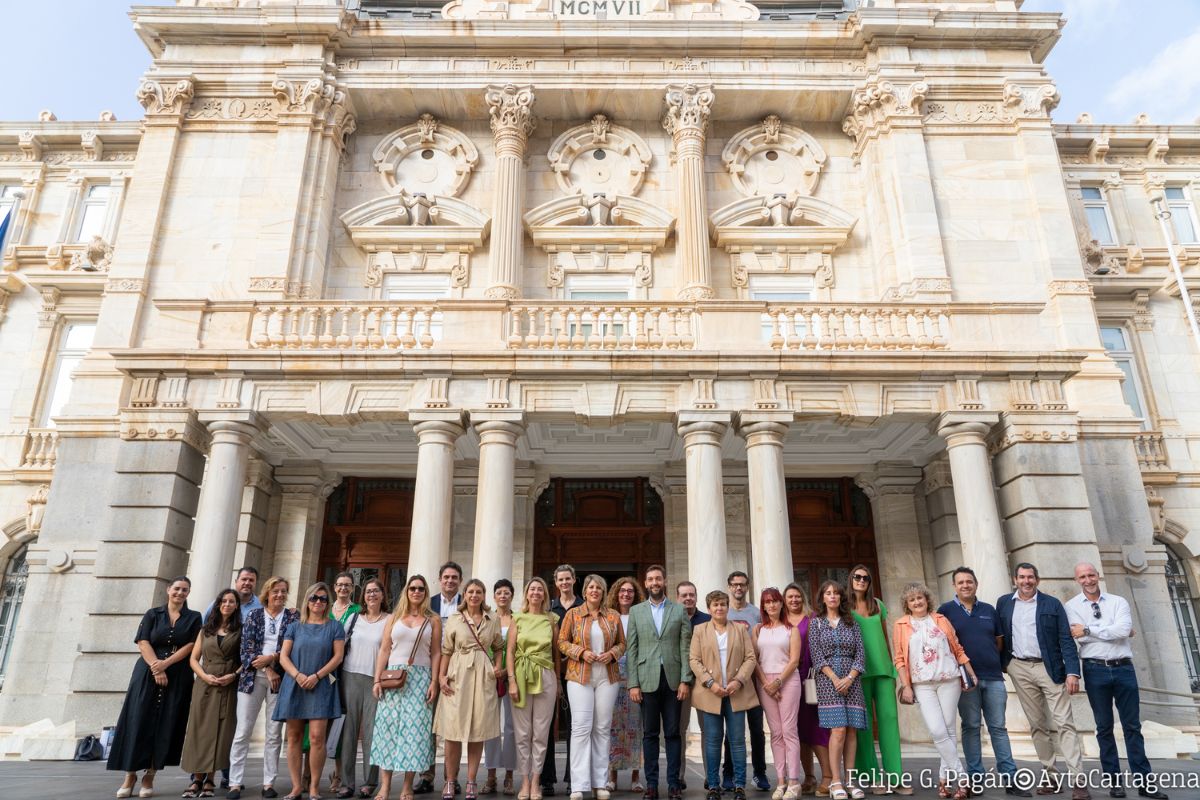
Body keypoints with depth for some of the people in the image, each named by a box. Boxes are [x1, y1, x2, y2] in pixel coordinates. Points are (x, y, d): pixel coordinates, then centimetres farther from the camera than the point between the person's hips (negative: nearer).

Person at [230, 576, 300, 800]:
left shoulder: (293, 616, 7)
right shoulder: (254, 615, 7)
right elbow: (247, 648, -1)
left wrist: (272, 658, -16)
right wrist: (268, 670, -10)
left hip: (281, 678, 0)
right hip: (252, 677, 0)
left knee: (274, 733, 4)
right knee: (242, 731, -1)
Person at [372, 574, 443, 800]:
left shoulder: (433, 619, 6)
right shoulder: (394, 617, 10)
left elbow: (436, 653, 2)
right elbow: (384, 650, 6)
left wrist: (434, 682, -6)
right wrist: (377, 680, -2)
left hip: (420, 678, -1)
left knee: (415, 728, -3)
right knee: (388, 726, -2)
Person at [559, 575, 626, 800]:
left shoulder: (613, 616, 8)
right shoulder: (573, 614, 2)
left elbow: (622, 643, 12)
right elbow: (562, 641, 3)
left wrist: (611, 653, -8)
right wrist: (581, 652, -12)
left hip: (607, 677, 2)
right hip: (580, 676, -2)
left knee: (603, 728, 5)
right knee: (581, 727, -6)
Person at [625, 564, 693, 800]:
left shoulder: (679, 611, 6)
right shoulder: (636, 611, 7)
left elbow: (685, 648, 3)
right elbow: (631, 649, 4)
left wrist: (685, 680, -5)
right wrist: (633, 683, -3)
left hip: (673, 679, 0)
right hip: (647, 680, 0)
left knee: (673, 733, 5)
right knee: (650, 734, 5)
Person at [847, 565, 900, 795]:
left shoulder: (878, 604, 13)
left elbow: (886, 637, 17)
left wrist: (892, 667, 15)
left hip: (883, 667, 4)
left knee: (889, 716, -2)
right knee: (864, 720, -1)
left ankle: (894, 774, 3)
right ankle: (872, 776, 5)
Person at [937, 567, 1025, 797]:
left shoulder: (989, 610, 11)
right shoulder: (946, 610, 0)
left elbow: (999, 640, 17)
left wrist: (1001, 664, 9)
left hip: (994, 676, 3)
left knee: (998, 727, 6)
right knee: (971, 727, 4)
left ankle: (1010, 779, 10)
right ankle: (975, 778, 11)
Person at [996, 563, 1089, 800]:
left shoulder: (1052, 604, 0)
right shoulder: (1004, 603, 7)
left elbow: (1066, 640, -5)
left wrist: (1072, 672, -13)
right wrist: (1001, 664, 6)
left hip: (1049, 667, -2)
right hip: (1019, 669, 3)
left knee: (1065, 723, -5)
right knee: (1037, 725, 9)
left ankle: (1078, 780, -4)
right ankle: (1050, 776, 17)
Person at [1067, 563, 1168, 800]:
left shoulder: (1118, 601, 4)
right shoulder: (1072, 606, 1)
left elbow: (1124, 629, -13)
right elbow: (1081, 637, -11)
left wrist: (1089, 629, -11)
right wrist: (1112, 630, -9)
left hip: (1123, 668, 1)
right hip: (1095, 670, -1)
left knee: (1132, 725, 6)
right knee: (1104, 727, 7)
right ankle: (1115, 781, 16)